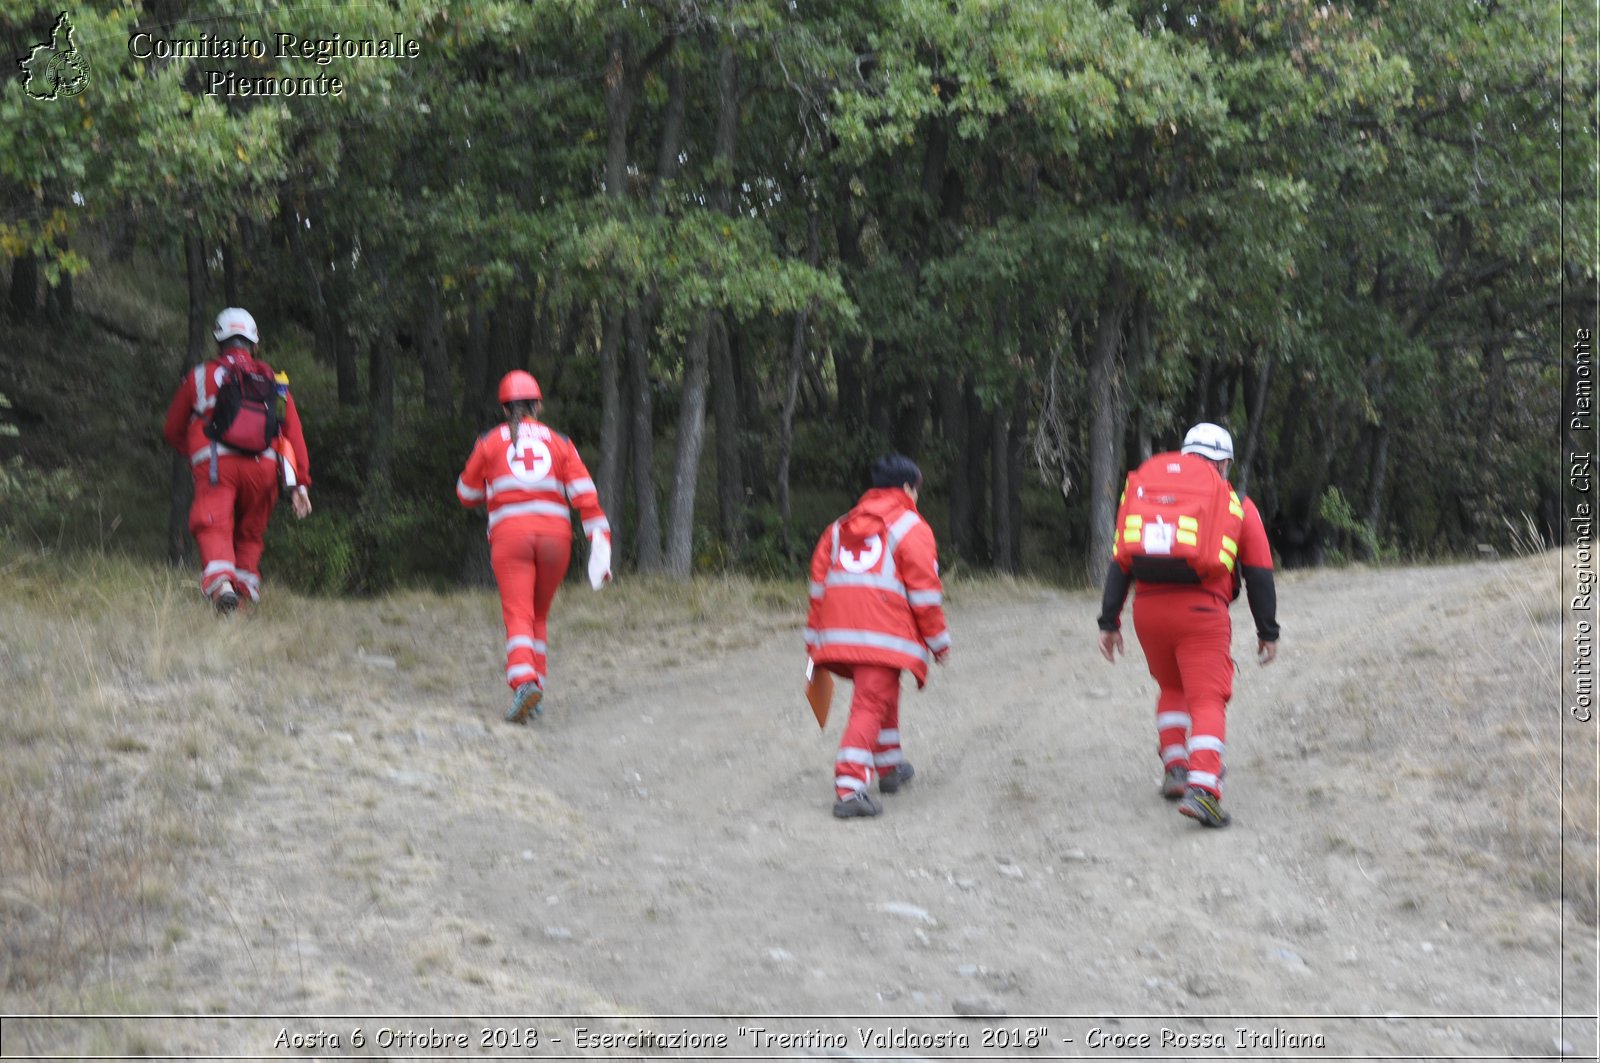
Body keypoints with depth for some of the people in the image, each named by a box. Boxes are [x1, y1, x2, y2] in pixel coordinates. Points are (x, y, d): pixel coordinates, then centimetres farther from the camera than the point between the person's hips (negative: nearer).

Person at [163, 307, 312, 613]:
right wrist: (301, 484, 11)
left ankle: (221, 582, -38)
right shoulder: (275, 382, 19)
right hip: (263, 468, 2)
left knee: (214, 528, -14)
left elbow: (173, 432, 22)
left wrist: (194, 454, 41)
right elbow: (294, 434, 12)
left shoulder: (199, 377, 16)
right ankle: (247, 583, 10)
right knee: (250, 532, 20)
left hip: (216, 464, -2)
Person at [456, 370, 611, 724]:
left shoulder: (490, 442, 10)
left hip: (510, 535, -2)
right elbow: (584, 494, 2)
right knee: (539, 615, 19)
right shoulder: (559, 442, 12)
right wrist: (600, 543, -1)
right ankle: (536, 682, 14)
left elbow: (468, 494, 19)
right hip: (555, 535, 2)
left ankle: (523, 681, -33)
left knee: (518, 615, -11)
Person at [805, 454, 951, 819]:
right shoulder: (911, 528, 1)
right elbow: (924, 589, -4)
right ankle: (849, 788, -24)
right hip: (883, 635, -7)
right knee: (870, 704, -10)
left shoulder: (840, 527, 20)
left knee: (882, 695, 27)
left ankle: (889, 767, 42)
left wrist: (815, 638, 20)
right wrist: (938, 640, 3)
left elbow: (819, 584, 17)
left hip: (839, 633, 7)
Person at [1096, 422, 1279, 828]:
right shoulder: (1237, 504, 11)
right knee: (1207, 699, -4)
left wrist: (1109, 622, 13)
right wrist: (1267, 631, 16)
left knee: (1172, 689, 26)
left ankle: (1174, 769, 18)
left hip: (1148, 608, 3)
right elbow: (1259, 574, 9)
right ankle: (1202, 787, -21)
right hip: (1202, 611, -3)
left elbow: (1120, 561, 11)